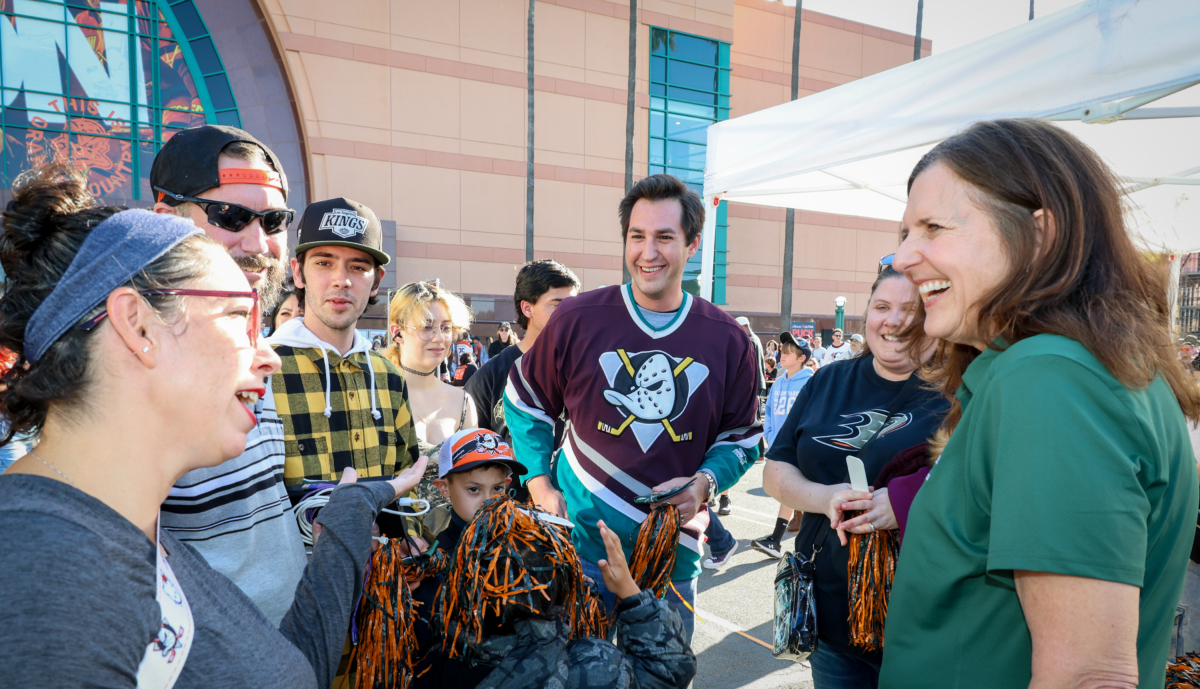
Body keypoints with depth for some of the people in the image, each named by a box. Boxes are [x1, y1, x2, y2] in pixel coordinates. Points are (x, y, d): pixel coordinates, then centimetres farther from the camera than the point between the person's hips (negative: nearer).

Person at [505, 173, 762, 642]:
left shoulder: (727, 341, -3)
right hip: (580, 549, -1)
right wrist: (539, 484, -4)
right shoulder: (578, 319, -8)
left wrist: (704, 483, -12)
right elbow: (526, 401, 5)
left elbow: (741, 437, 7)